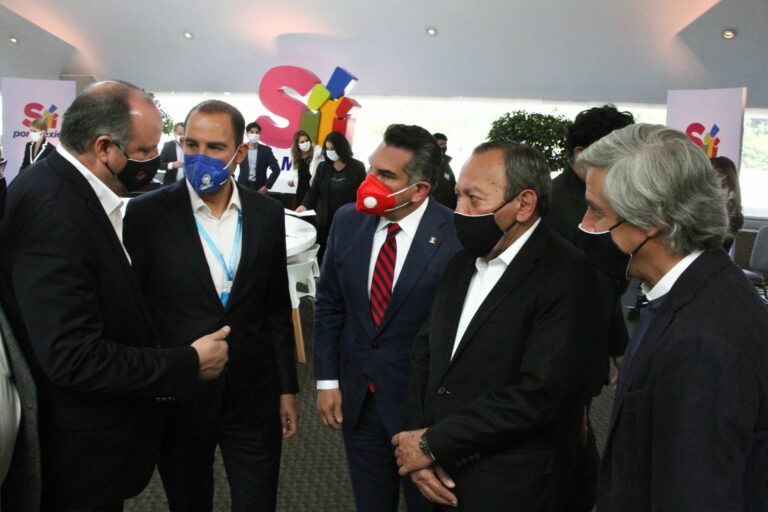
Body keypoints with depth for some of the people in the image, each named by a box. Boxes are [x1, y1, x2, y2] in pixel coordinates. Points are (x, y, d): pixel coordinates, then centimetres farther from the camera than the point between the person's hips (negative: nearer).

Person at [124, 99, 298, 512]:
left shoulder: (267, 214, 1)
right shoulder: (147, 214, -8)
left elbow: (277, 308, 7)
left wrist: (287, 388, 8)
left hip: (254, 398, 2)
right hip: (176, 399, -2)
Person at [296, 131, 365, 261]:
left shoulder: (357, 167, -3)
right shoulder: (323, 166, 4)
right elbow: (314, 190, 2)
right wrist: (304, 205, -16)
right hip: (325, 220, 3)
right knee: (322, 255, 5)